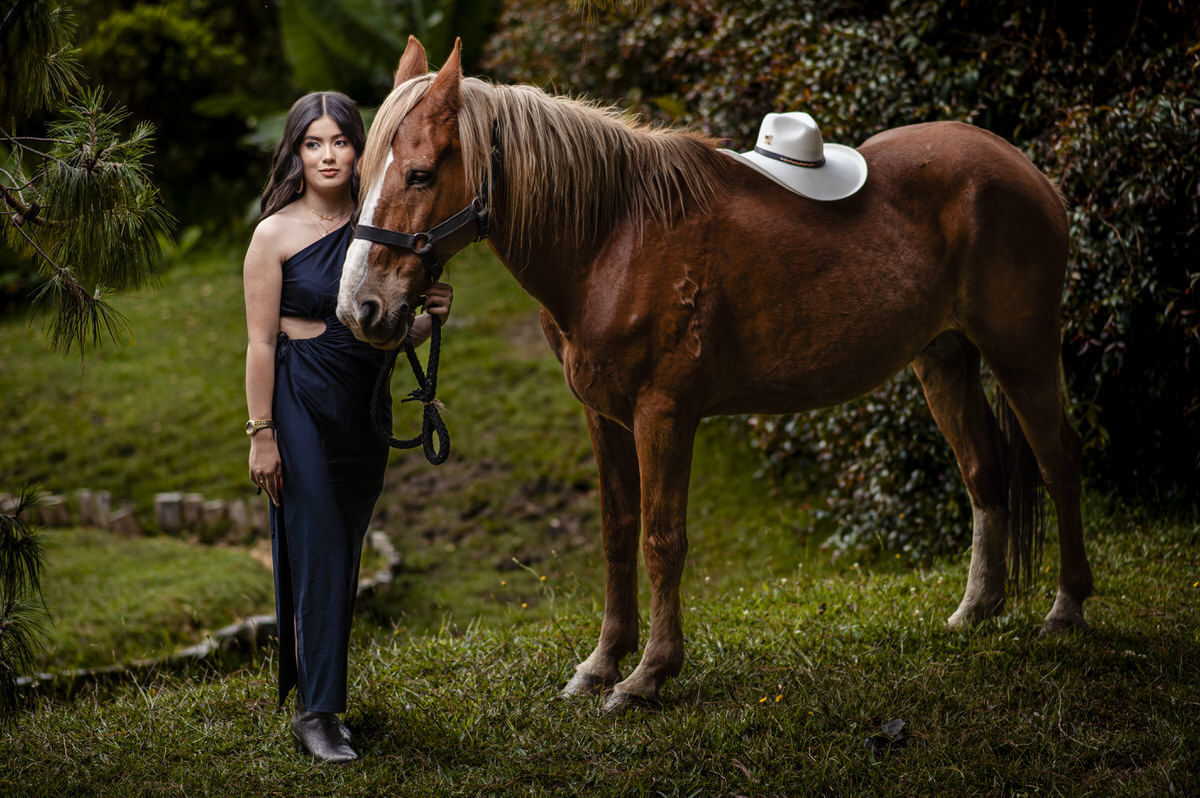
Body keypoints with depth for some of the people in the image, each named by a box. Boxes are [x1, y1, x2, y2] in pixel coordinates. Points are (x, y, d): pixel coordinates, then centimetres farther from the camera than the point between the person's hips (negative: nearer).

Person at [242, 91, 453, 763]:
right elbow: (261, 342, -9)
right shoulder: (276, 234, -7)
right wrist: (261, 433, -13)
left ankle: (320, 683, 26)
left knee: (345, 554, 12)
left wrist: (432, 314, -8)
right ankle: (315, 713, -3)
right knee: (318, 554, -7)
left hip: (368, 405, 5)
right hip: (304, 404, -5)